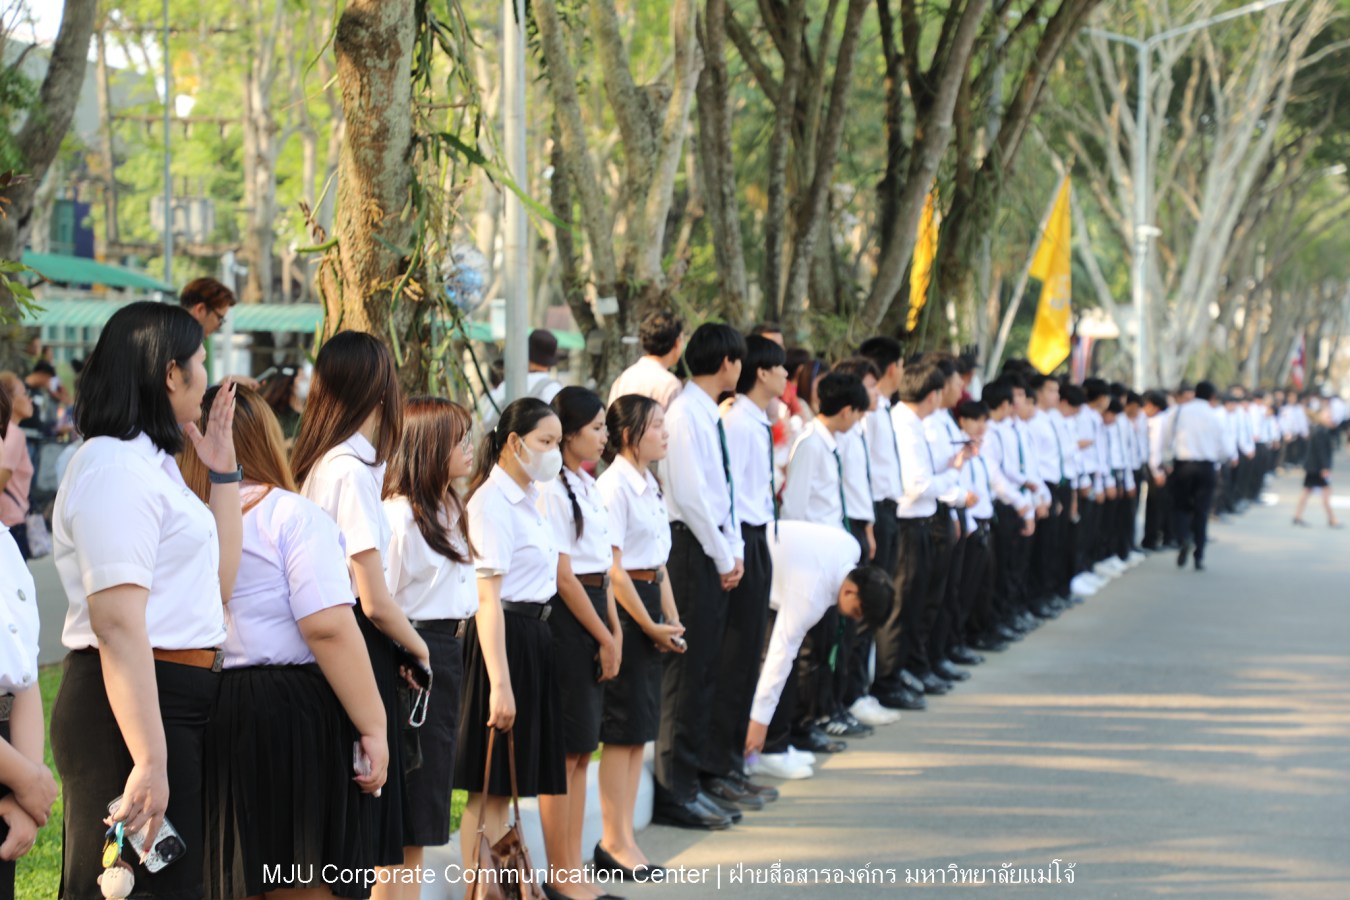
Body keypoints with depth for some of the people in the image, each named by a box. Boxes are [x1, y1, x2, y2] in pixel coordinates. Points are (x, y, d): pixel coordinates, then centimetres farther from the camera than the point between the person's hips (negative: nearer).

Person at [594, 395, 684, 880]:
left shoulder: (650, 485, 14)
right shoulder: (614, 486, -14)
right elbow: (613, 569, -16)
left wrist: (671, 620, 8)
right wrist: (649, 626, -13)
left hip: (649, 606, 9)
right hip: (623, 607, -9)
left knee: (640, 729, 10)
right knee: (623, 729, -4)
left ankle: (622, 837, 16)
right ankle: (616, 841, 3)